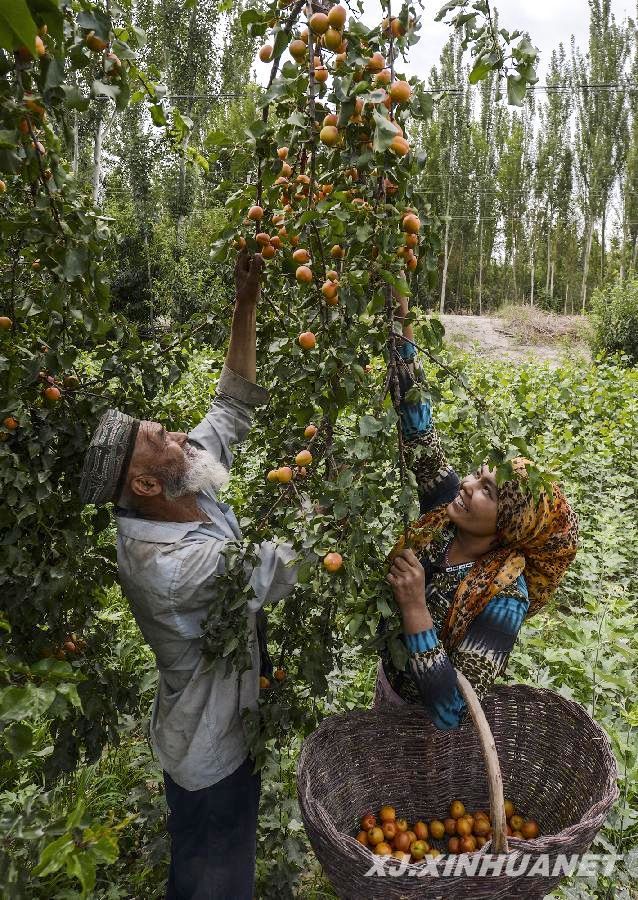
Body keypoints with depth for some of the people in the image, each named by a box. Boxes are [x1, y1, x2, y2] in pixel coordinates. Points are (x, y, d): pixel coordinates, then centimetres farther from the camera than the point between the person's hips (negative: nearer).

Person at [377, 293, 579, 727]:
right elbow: (418, 429, -26)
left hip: (422, 717, -5)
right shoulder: (447, 507, -21)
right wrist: (401, 319, -32)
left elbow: (450, 712, -38)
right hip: (388, 677, 6)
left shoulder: (504, 599, -35)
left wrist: (414, 607, -45)